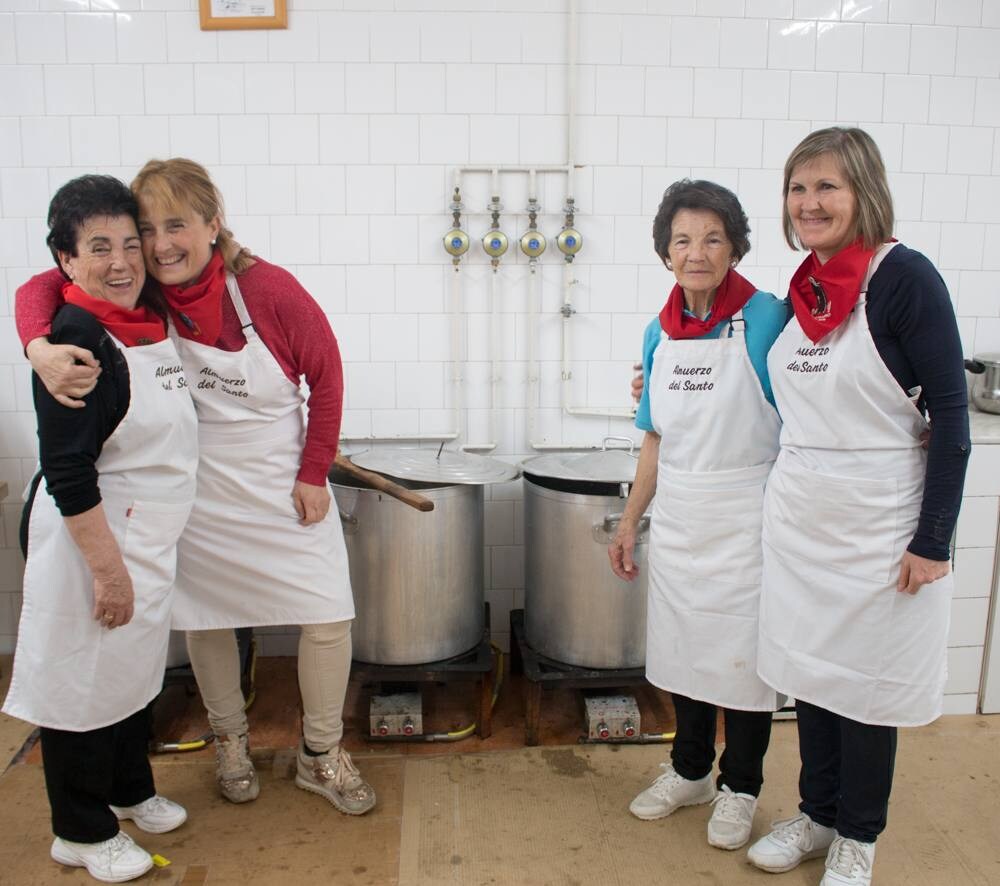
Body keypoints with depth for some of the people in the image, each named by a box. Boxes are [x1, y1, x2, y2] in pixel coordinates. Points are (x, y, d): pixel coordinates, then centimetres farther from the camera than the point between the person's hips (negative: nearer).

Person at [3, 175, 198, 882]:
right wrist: (108, 568, -22)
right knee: (86, 678, 7)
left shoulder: (150, 321, 4)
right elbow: (66, 475, -23)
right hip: (91, 538, -9)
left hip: (150, 535, 9)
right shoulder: (76, 340, -21)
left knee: (135, 666, 23)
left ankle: (130, 789, 44)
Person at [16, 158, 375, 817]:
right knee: (207, 620, 15)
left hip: (284, 489, -1)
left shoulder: (268, 288, -18)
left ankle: (321, 755, 24)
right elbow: (39, 288, -9)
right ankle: (231, 742, 41)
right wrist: (39, 346, -32)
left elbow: (327, 378, -9)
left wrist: (314, 473, -8)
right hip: (195, 495, 1)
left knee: (329, 615, 1)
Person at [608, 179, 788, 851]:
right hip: (677, 519, 5)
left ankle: (740, 787, 31)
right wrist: (630, 521, 11)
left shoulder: (766, 321, -13)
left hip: (745, 519, -5)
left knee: (742, 653, 8)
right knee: (684, 647, 17)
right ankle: (689, 771, 38)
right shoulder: (660, 333, 3)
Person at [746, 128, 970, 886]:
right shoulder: (805, 286, 6)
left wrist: (932, 541, -15)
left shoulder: (904, 276, -13)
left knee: (866, 684, 9)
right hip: (798, 515, 6)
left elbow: (951, 414, -13)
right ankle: (817, 813, 36)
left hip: (878, 524, -6)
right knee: (810, 671, 16)